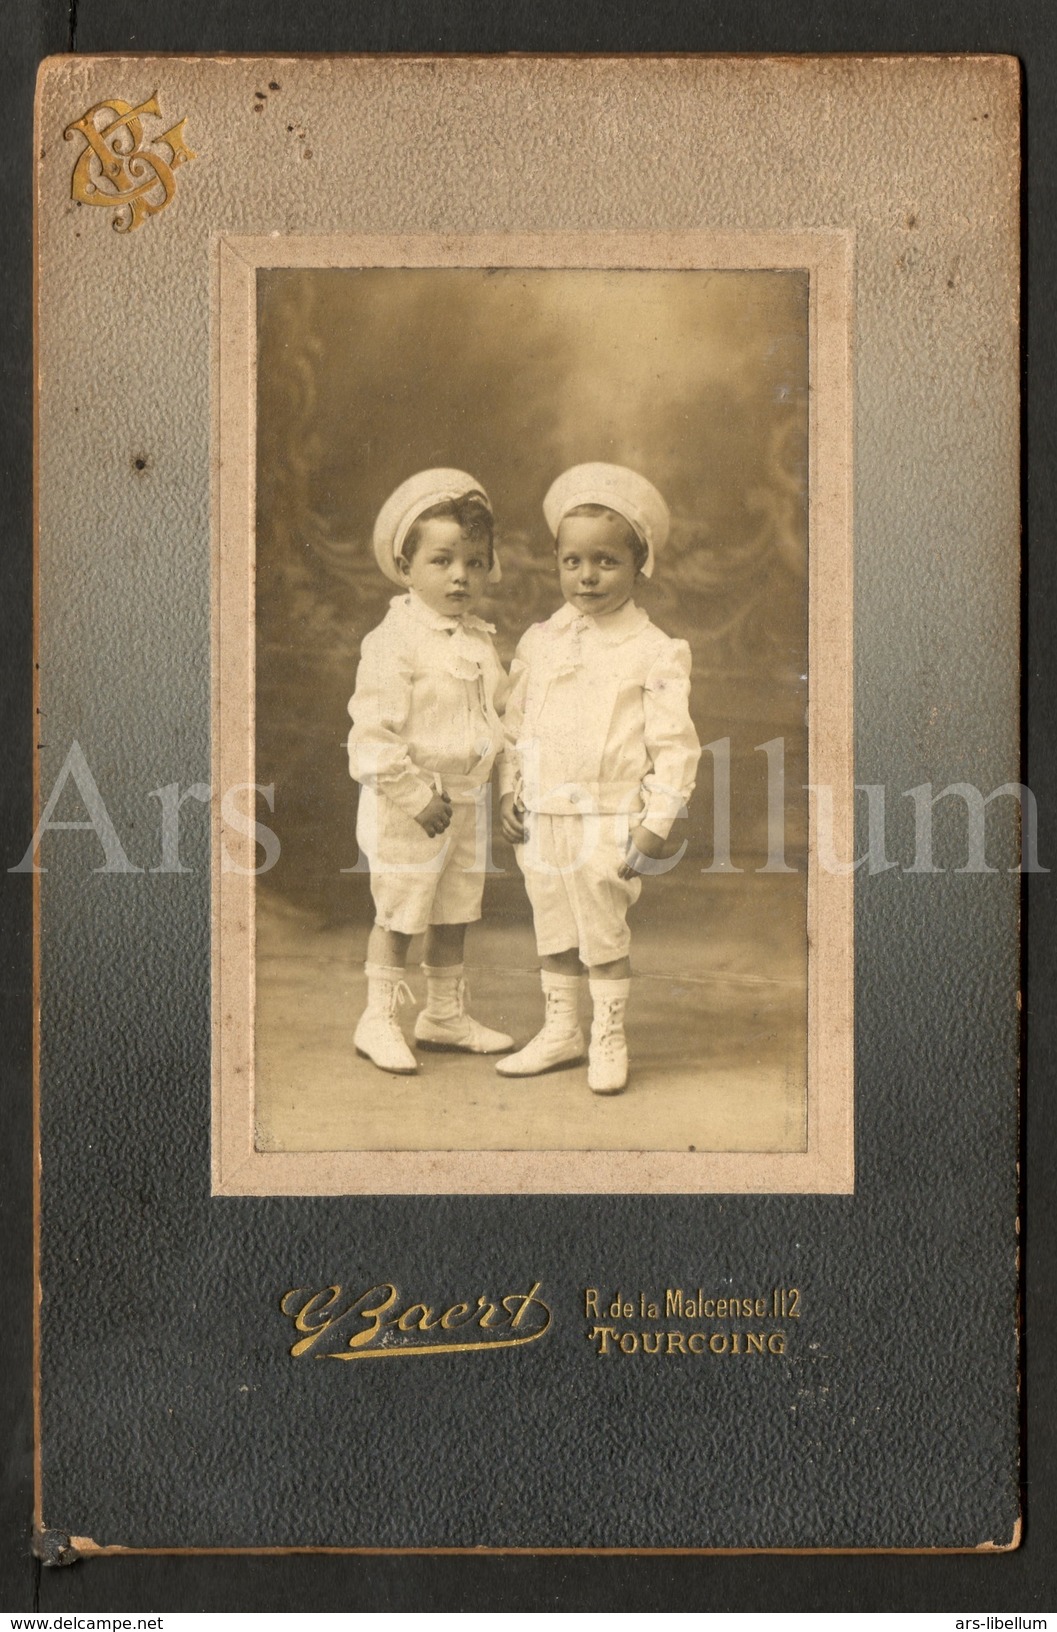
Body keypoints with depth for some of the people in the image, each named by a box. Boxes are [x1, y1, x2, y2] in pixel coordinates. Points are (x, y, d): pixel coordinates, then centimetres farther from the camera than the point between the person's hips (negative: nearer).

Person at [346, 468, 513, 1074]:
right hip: (408, 809, -7)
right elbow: (375, 730, -19)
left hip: (468, 800, 7)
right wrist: (416, 796, -21)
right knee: (399, 914, 2)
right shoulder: (394, 642, -16)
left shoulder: (481, 640, 8)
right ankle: (379, 1020, 15)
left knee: (454, 912, 16)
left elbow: (498, 714, 19)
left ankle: (446, 1015, 29)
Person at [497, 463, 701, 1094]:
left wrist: (657, 823, -13)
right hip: (542, 821, 5)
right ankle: (561, 1030, 29)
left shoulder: (655, 653, -8)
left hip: (609, 823, -5)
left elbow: (675, 745, -9)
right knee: (553, 931, 14)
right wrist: (510, 791, 7)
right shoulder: (539, 643, 7)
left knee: (606, 935, 4)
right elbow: (515, 725, 15)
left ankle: (609, 1039, 20)